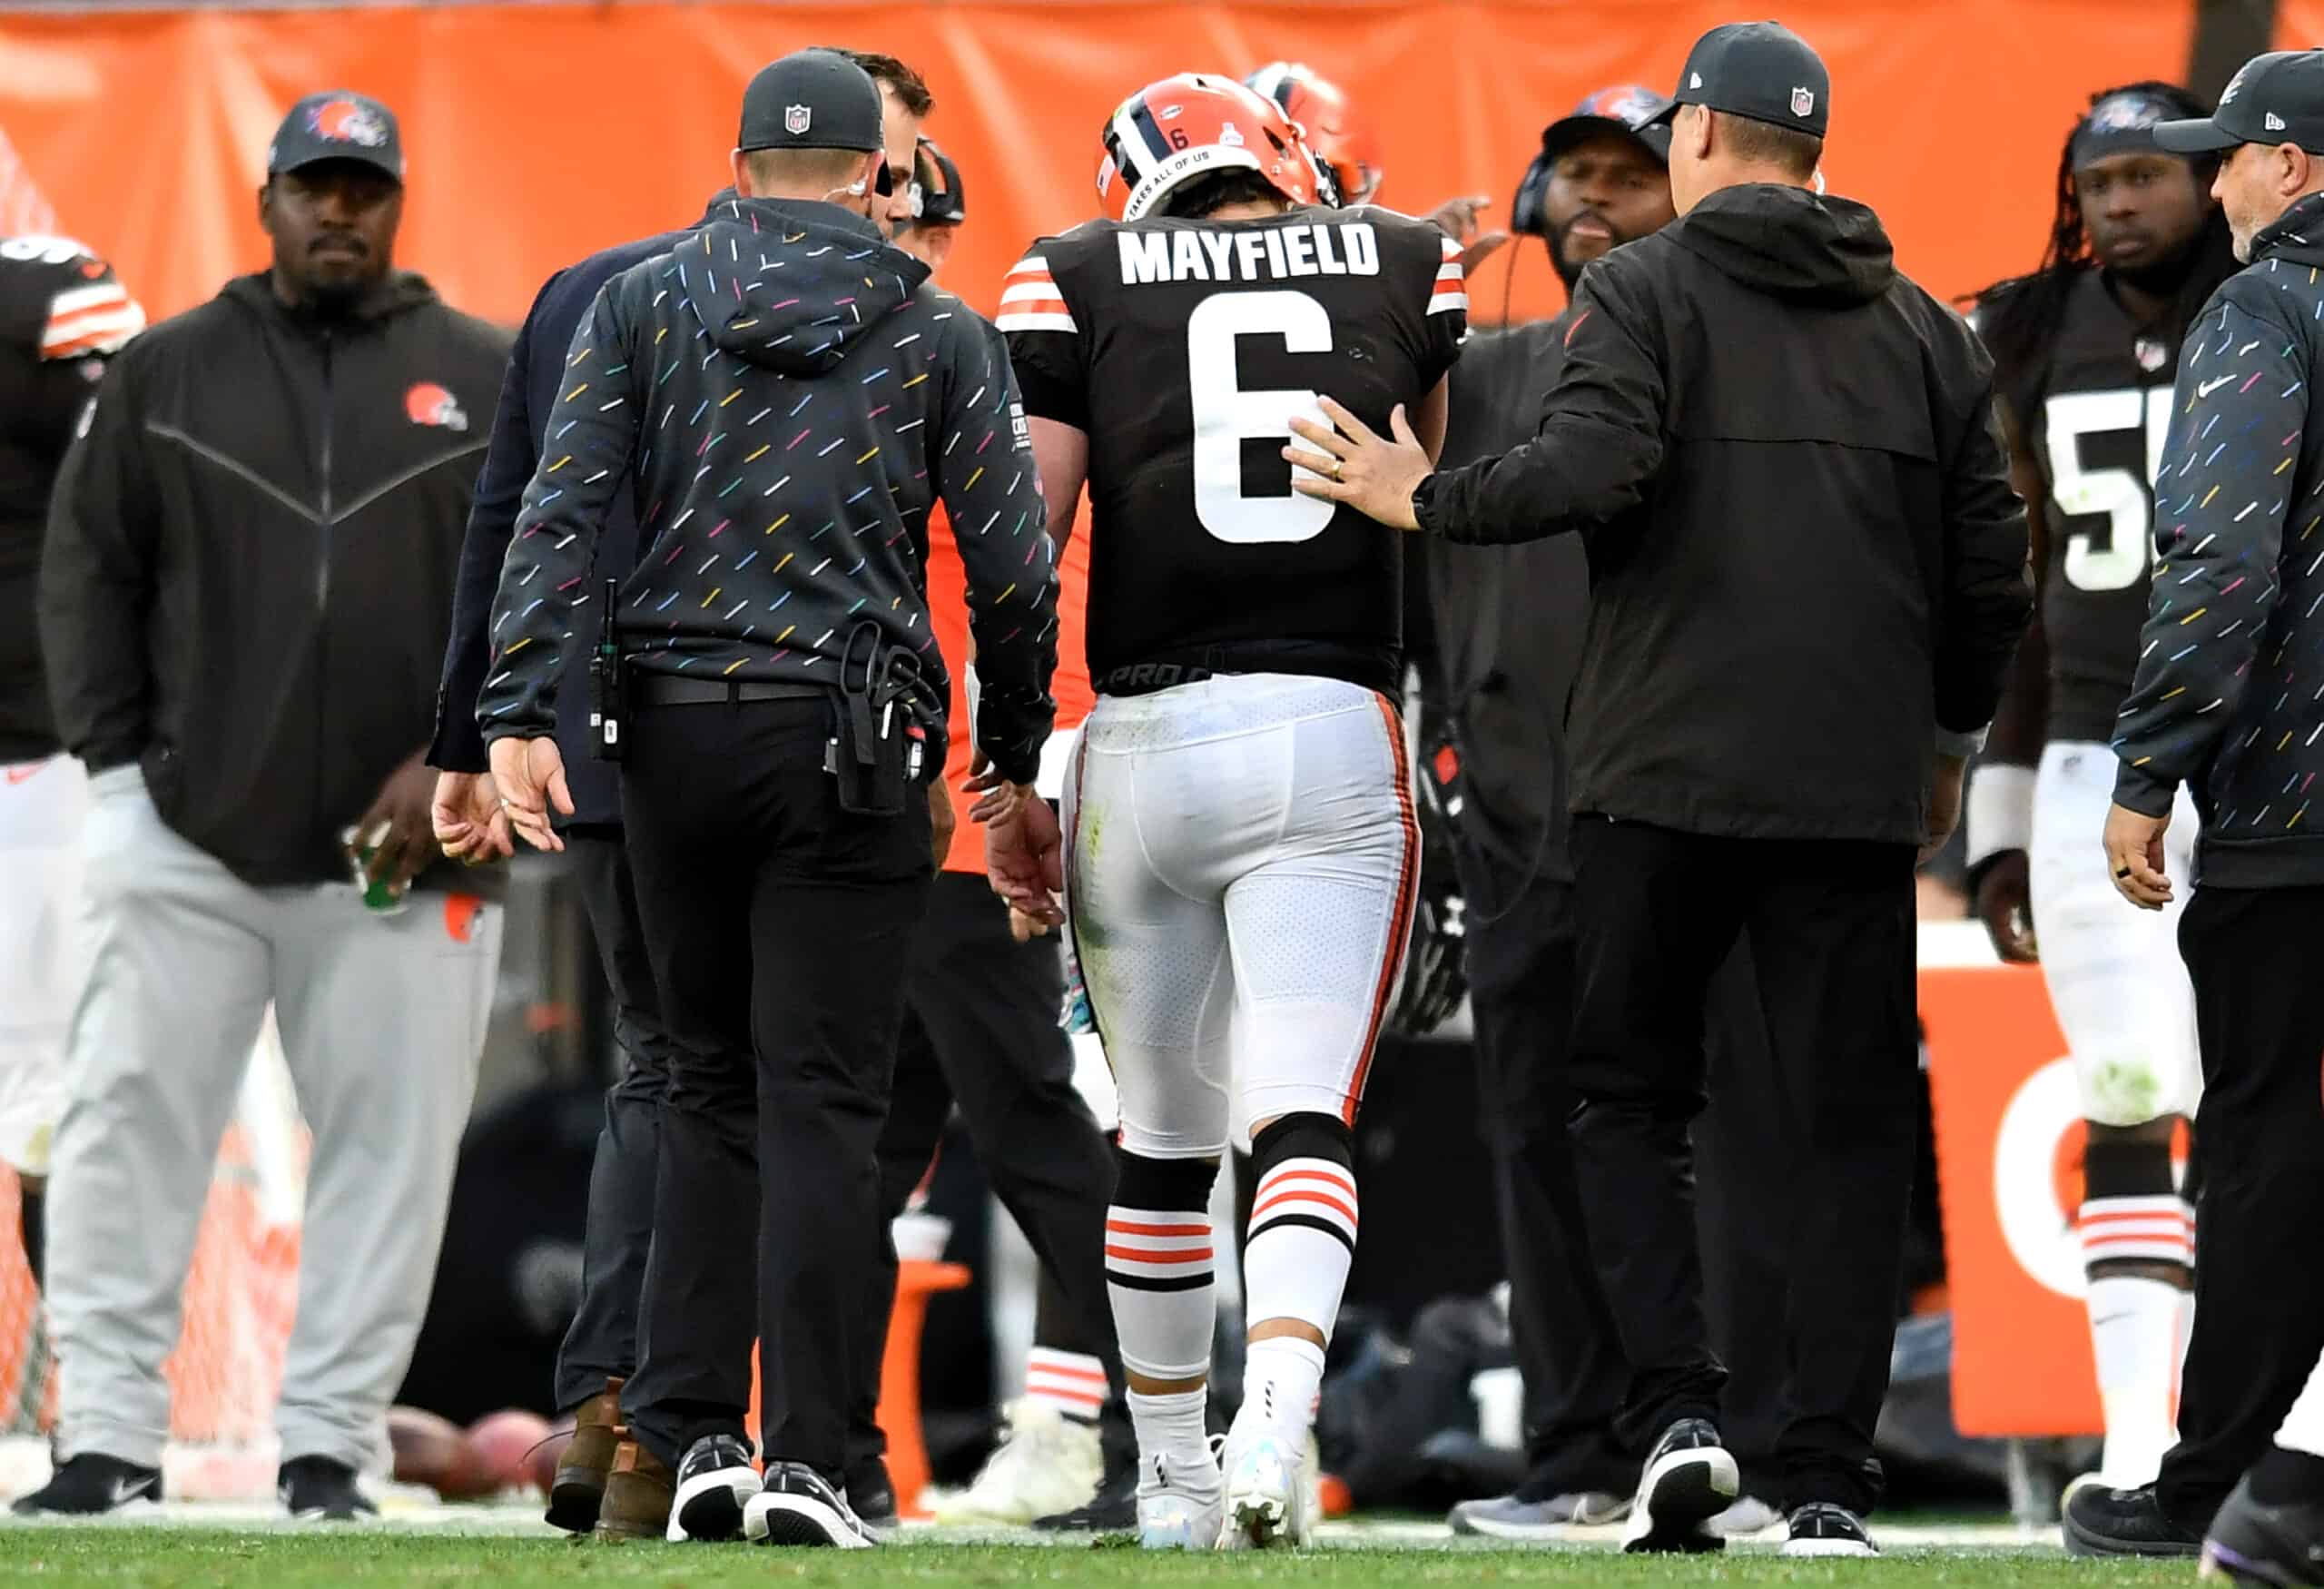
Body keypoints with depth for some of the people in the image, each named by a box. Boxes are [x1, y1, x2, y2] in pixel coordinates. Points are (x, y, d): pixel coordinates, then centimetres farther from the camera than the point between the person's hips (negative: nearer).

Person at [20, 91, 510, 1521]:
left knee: (389, 1152, 0)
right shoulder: (169, 371, 10)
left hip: (411, 851, 0)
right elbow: (88, 570, 11)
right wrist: (118, 759, 0)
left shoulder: (487, 380, 8)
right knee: (130, 1132, -5)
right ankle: (110, 1444, -2)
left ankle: (330, 1449, 7)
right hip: (184, 841, 0)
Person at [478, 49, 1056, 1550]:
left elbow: (563, 509, -4)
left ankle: (689, 1435, 6)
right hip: (847, 743, -2)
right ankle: (804, 1460, -7)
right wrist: (1017, 752, 15)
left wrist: (521, 709, -8)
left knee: (708, 1085, 14)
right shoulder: (940, 336, 5)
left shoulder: (642, 304, 7)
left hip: (675, 734, 2)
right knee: (823, 1102, -2)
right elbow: (1013, 565, 3)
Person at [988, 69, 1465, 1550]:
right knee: (1305, 1121, -7)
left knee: (1163, 1141, 15)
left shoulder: (1077, 280, 6)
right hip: (1337, 735, -1)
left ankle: (1173, 1473, 25)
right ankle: (1281, 1415, -31)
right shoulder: (1412, 266, 10)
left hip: (1144, 741, 1)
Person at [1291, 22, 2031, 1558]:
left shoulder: (1645, 288, 0)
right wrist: (1949, 733, 26)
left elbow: (1592, 468, -18)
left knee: (1633, 1097, 11)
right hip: (1861, 785, 3)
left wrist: (1424, 500, -3)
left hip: (1668, 770, -2)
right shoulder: (1925, 328, 12)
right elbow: (1993, 567, 11)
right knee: (1854, 1125, 6)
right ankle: (1831, 1483, 0)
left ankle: (1679, 1411, -7)